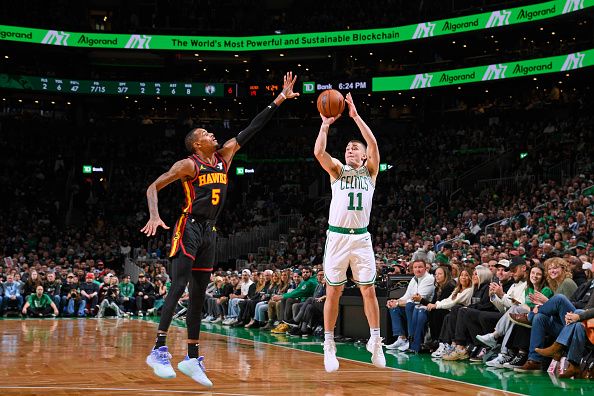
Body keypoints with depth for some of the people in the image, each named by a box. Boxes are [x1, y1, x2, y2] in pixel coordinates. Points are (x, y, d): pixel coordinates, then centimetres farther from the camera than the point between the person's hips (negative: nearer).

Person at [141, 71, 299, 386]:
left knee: (199, 295, 7)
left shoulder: (224, 156, 10)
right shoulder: (189, 165, -8)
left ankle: (192, 358, 11)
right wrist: (154, 216, -25)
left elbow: (250, 130, 9)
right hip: (189, 229, -7)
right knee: (178, 287, -17)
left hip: (208, 232, 7)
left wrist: (280, 99, 7)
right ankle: (159, 350, -20)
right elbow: (153, 187, -8)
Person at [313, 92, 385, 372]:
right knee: (333, 292, 2)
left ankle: (375, 343, 11)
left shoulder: (370, 171, 9)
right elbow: (319, 152, -11)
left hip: (361, 237, 1)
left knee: (369, 289, 1)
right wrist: (325, 124, -11)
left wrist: (356, 116, -12)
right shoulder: (337, 170, 9)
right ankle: (329, 346, 8)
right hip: (337, 236, 0)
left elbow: (374, 144, -9)